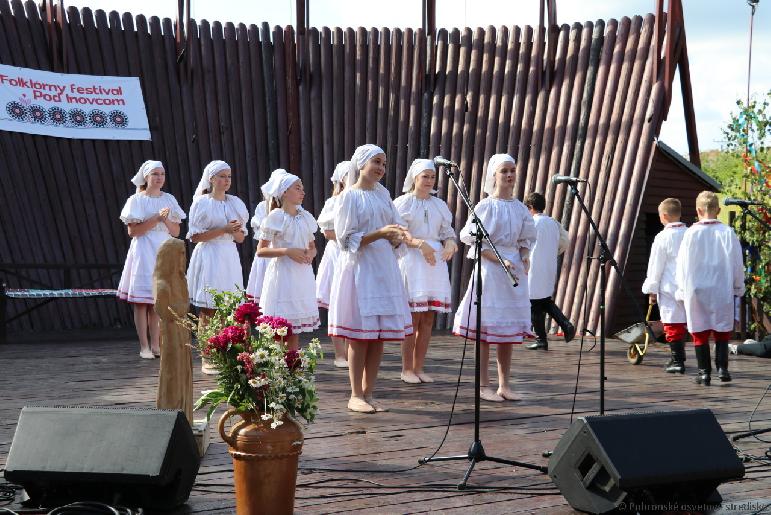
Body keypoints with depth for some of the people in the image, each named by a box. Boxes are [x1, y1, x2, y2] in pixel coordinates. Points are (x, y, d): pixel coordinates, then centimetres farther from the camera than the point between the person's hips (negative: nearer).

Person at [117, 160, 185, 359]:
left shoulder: (169, 199, 11)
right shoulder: (136, 200, -1)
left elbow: (176, 232, 9)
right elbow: (133, 231, -9)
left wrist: (166, 220, -10)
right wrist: (156, 219, -15)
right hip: (144, 252, -3)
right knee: (141, 301, -4)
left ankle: (155, 345, 7)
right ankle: (144, 346, 0)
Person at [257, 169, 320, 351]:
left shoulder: (305, 217, 9)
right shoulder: (276, 217, -7)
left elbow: (313, 247, 19)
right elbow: (260, 251, -8)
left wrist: (310, 254, -4)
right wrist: (287, 251, -19)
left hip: (302, 274, 6)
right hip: (282, 274, -6)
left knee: (295, 330, 10)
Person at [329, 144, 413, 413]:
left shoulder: (382, 193, 13)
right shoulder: (350, 196, -4)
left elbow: (396, 233, 16)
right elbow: (347, 239, -10)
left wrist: (397, 236, -7)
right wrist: (379, 233, -19)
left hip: (384, 269, 6)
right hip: (359, 268, -6)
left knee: (379, 335, 5)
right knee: (360, 335, -4)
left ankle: (368, 393, 12)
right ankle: (355, 395, 4)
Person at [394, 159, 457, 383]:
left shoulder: (439, 205, 16)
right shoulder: (403, 203, 0)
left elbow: (447, 232, 16)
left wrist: (450, 243, -7)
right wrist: (420, 243, -21)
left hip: (435, 262, 5)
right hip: (411, 261, -5)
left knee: (428, 320, 4)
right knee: (412, 318, -7)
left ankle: (418, 367, 11)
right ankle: (407, 369, 0)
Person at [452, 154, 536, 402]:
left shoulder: (520, 208, 11)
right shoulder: (486, 206, -5)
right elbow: (476, 241, -9)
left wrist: (525, 261, 0)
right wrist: (501, 260, -17)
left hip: (514, 270, 6)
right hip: (489, 268, -6)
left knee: (509, 329, 7)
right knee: (486, 328, -3)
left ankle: (504, 385, 13)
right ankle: (483, 386, 2)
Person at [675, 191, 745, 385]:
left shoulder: (691, 233, -7)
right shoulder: (727, 233, -5)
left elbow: (683, 265, -2)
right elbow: (737, 263, 3)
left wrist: (682, 290, 8)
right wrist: (738, 287, 16)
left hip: (696, 291, -1)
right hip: (722, 291, 1)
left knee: (700, 333, 7)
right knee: (722, 332, 12)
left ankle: (704, 372, 8)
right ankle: (722, 367, 2)